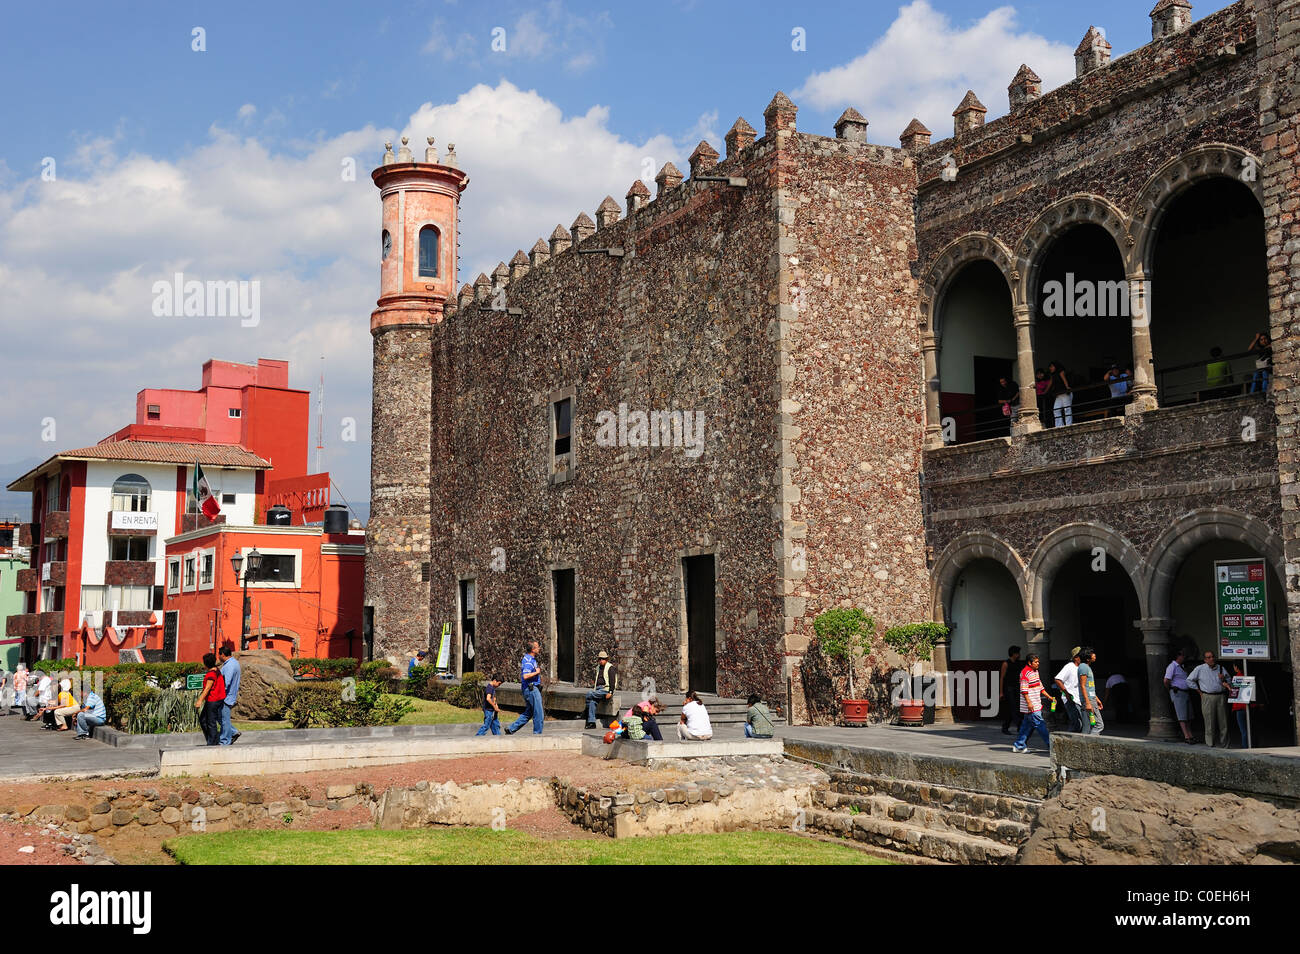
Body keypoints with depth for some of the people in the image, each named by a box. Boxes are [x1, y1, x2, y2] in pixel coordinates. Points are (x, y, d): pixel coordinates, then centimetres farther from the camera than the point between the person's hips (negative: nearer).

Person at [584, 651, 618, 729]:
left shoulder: (610, 668, -5)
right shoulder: (598, 667, 20)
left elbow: (612, 681, -12)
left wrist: (610, 693, -18)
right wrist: (594, 688, 15)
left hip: (606, 689, -7)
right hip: (598, 689, 7)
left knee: (589, 695, -24)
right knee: (592, 701, -21)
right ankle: (592, 722, -25)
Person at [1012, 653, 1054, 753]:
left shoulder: (1035, 672, 17)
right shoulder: (1025, 673, -13)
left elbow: (1040, 687, 25)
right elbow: (1024, 690, -17)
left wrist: (1049, 697, 19)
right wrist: (1029, 702, -21)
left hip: (1036, 705, 10)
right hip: (1031, 707, -10)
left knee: (1027, 726, 11)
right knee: (1040, 725, -6)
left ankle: (1019, 746, 16)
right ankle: (1050, 746, -4)